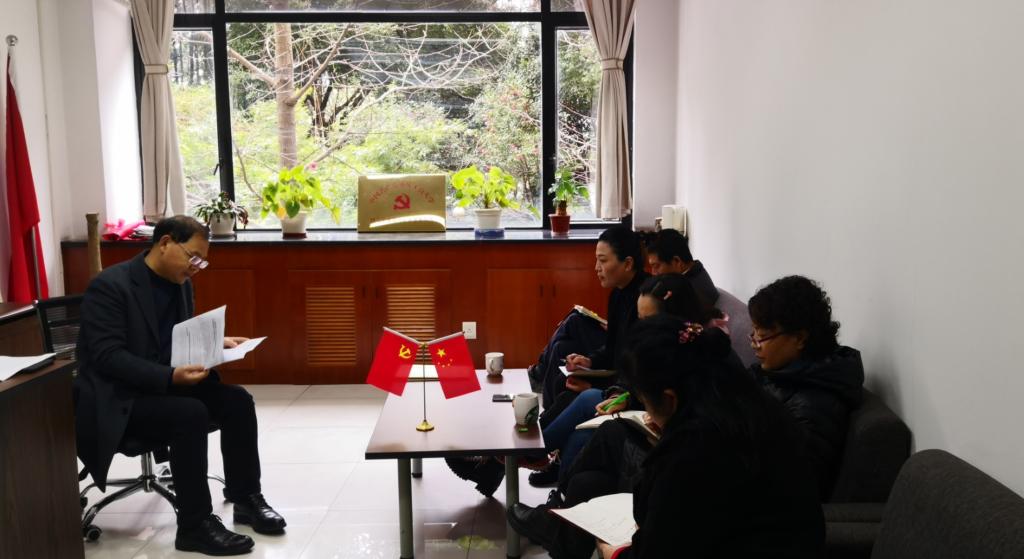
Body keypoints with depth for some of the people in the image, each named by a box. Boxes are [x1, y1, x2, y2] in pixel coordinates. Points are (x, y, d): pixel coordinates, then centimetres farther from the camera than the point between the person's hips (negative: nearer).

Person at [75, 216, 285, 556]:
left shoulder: (181, 284, 7)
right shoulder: (109, 285, -17)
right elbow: (108, 357, -24)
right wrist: (170, 377, -34)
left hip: (166, 386, 8)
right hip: (115, 399, -8)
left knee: (236, 400, -12)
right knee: (191, 414, -31)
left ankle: (246, 499, 1)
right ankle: (195, 526, -19)